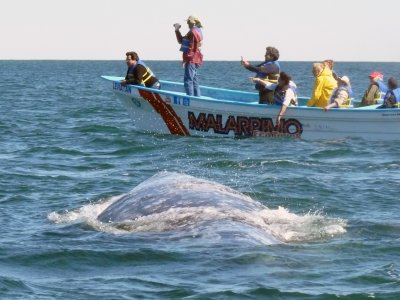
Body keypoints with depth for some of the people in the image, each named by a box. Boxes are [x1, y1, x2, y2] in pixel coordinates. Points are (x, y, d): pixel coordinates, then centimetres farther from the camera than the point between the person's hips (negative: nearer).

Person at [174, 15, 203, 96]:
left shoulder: (193, 32, -14)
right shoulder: (197, 31, 18)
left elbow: (191, 47, -20)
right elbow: (181, 40, 25)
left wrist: (186, 59, -19)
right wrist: (177, 30, 21)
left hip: (191, 60, -10)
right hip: (195, 60, 10)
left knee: (188, 80, -9)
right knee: (194, 80, 13)